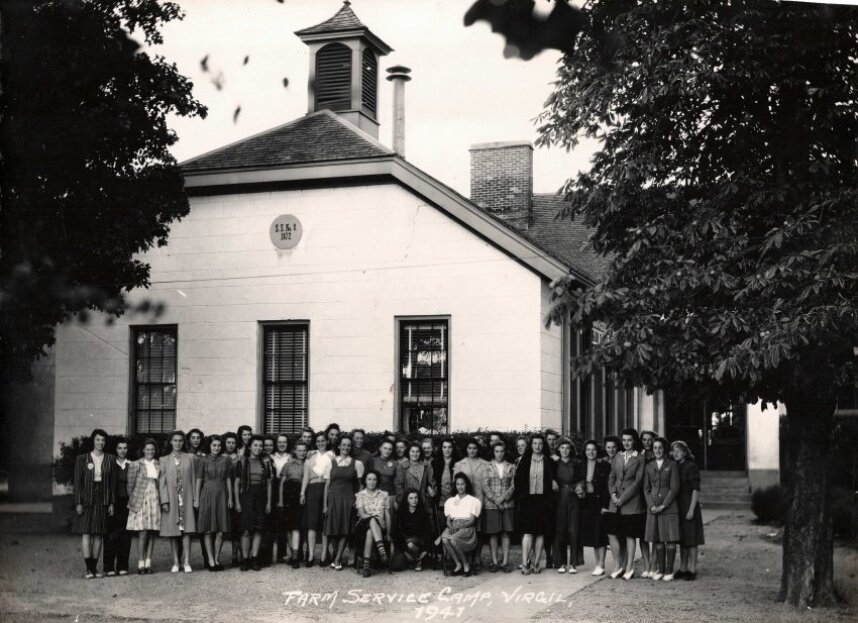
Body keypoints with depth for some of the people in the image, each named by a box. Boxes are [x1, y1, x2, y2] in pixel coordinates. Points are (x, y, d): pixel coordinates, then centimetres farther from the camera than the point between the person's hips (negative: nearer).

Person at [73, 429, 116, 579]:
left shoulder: (110, 459, 6)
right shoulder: (82, 459, 1)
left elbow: (112, 482, 7)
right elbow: (77, 482, 0)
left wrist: (112, 503, 2)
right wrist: (78, 503, -7)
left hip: (102, 500, 2)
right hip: (86, 499, -2)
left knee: (99, 534, 5)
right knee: (86, 533, -9)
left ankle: (94, 567, 11)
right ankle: (89, 568, -11)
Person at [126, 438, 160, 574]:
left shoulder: (158, 465, 12)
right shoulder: (136, 465, 1)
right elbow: (130, 485, 3)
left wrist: (162, 501, 6)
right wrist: (132, 502, 1)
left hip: (155, 500, 4)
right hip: (140, 501, -4)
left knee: (152, 533, 2)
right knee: (142, 533, -9)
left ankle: (148, 563, 7)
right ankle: (140, 564, -7)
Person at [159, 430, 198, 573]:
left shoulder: (189, 458, 8)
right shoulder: (164, 460, 7)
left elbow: (193, 479, 8)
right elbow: (161, 481, 3)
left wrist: (194, 499, 1)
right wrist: (164, 501, -6)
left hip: (186, 498, 0)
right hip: (171, 499, 0)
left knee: (187, 531, -5)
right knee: (173, 532, 1)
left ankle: (187, 562, -5)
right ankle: (175, 563, 8)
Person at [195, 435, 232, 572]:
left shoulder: (225, 460, 7)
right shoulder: (204, 460, 1)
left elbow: (228, 479, 9)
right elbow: (199, 480, 2)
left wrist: (230, 498, 5)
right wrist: (197, 499, -1)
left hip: (221, 495, 2)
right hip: (207, 495, -2)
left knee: (221, 531, 0)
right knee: (207, 530, -2)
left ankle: (217, 559, 10)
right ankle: (210, 560, 3)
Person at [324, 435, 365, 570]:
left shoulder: (356, 464, 4)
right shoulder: (331, 462, 5)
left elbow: (360, 484, 7)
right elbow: (327, 484, 5)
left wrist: (358, 500, -4)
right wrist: (325, 504, 1)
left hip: (348, 499, 0)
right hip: (333, 497, 0)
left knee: (345, 530, -3)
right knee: (333, 529, 1)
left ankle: (337, 559, -1)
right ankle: (336, 558, 14)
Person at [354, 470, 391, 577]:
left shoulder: (383, 495, 16)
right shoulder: (360, 495, 12)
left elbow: (387, 516, 13)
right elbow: (362, 514, -3)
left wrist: (388, 534, 6)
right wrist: (376, 518, -20)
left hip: (380, 527, 1)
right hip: (363, 525, -1)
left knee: (369, 532, -37)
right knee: (372, 520, -38)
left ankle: (366, 565, -44)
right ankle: (382, 550, -53)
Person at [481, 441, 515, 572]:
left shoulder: (511, 467, 9)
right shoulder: (487, 467, 6)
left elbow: (513, 485, 2)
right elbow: (485, 486, 0)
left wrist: (504, 497, -10)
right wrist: (494, 499, -11)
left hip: (507, 504, 1)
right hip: (491, 505, -1)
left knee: (506, 533, 0)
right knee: (493, 533, -1)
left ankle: (505, 562, 4)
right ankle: (494, 562, 5)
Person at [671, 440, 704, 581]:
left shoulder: (691, 467, -10)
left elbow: (696, 490, -13)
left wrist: (691, 509, -18)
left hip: (689, 506, -7)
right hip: (678, 507, 7)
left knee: (691, 540, -2)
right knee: (682, 540, 11)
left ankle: (692, 570, 2)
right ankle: (683, 569, 16)